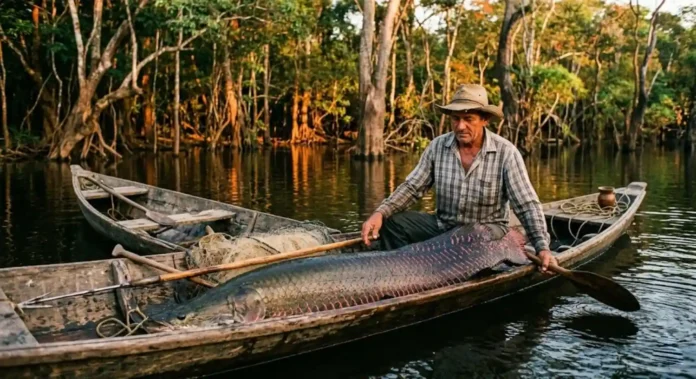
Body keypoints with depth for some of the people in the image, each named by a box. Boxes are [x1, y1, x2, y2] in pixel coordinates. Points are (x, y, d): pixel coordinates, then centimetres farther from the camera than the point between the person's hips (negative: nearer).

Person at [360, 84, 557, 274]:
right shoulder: (437, 146, -5)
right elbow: (412, 187, -2)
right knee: (391, 221, -15)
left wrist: (542, 247, -27)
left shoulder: (506, 152, -15)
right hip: (443, 225, 4)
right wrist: (380, 212, -19)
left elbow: (527, 205, -15)